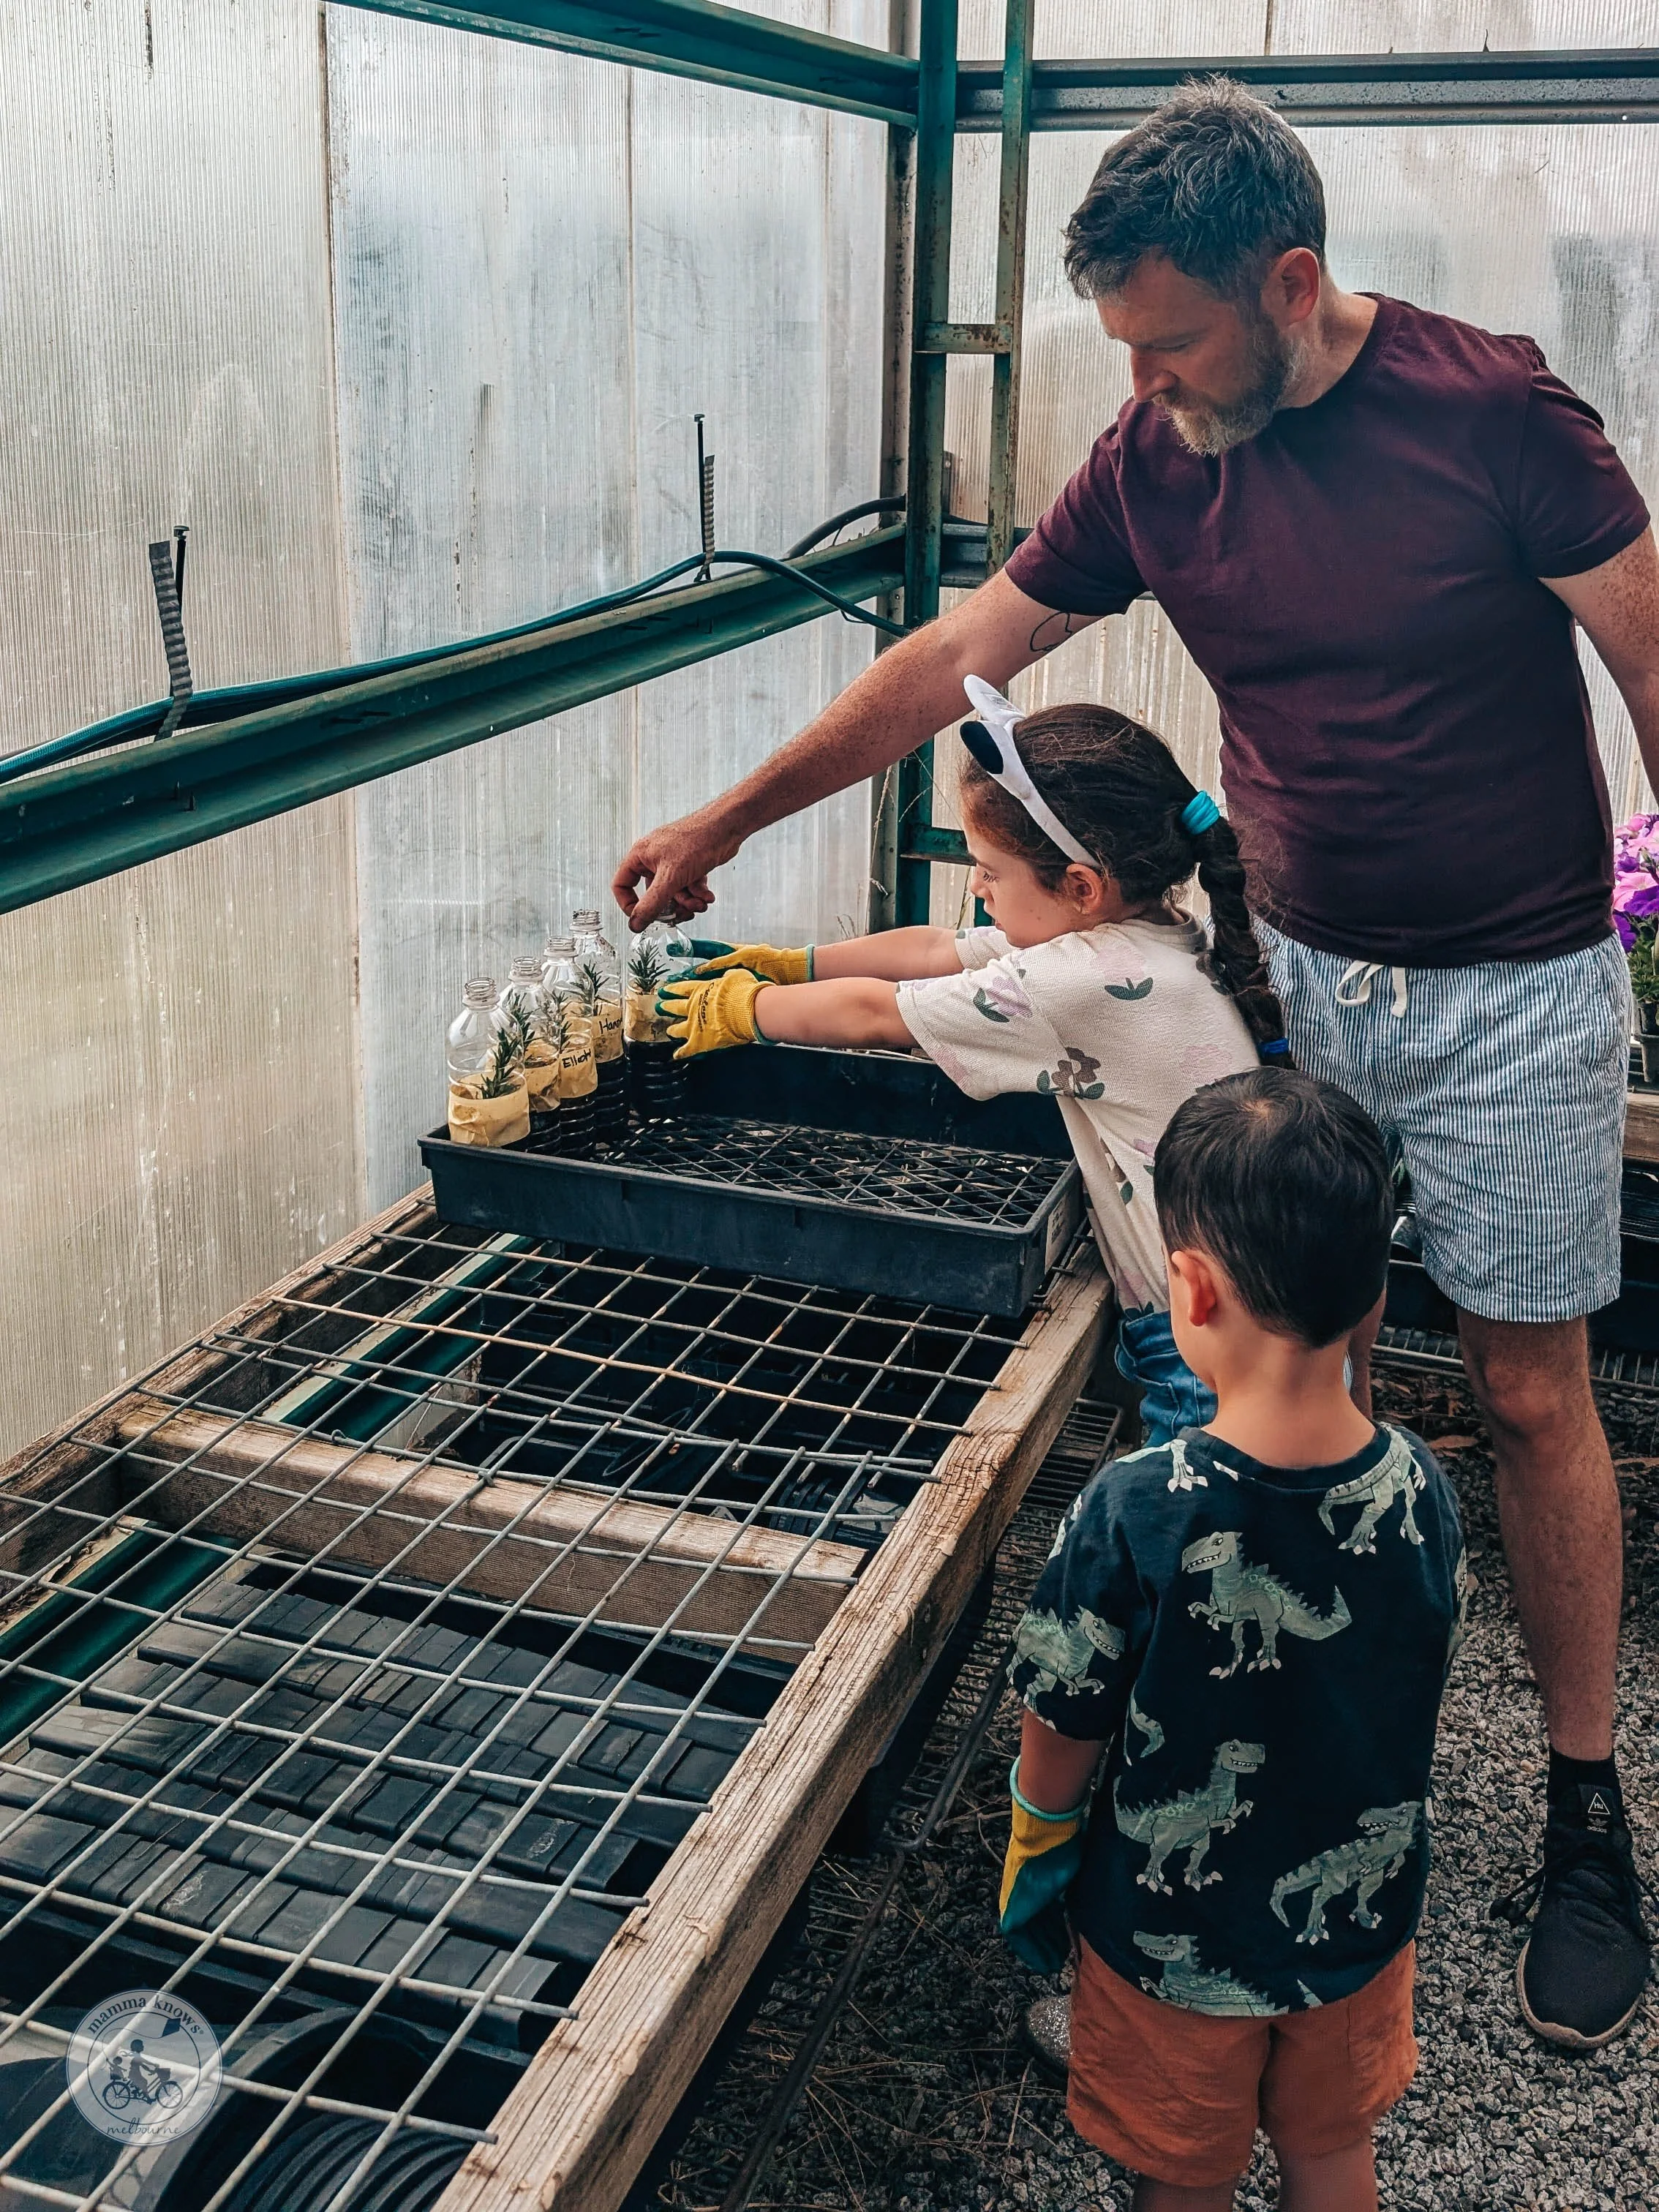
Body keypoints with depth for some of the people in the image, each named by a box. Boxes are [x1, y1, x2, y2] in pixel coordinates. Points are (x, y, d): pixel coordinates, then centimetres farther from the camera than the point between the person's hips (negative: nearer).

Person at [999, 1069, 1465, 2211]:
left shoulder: (1134, 1515, -33)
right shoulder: (1421, 1493, -21)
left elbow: (1062, 1733, -18)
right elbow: (1421, 1692, -3)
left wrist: (1036, 1851, 4)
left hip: (1173, 1941, -3)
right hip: (1361, 1926, 3)